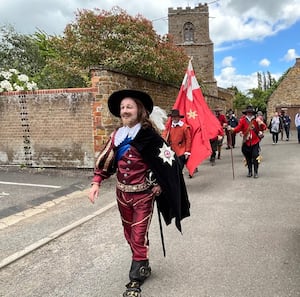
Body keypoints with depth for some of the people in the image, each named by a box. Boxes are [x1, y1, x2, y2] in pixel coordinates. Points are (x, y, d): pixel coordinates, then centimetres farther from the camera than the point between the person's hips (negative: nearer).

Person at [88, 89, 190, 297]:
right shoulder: (117, 135, 3)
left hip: (143, 195, -6)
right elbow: (105, 160, 6)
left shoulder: (148, 135, -15)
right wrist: (96, 182, -2)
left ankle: (136, 280, 12)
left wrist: (160, 185, -13)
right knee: (130, 234, 18)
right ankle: (143, 267, 39)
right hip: (122, 193, 6)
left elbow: (169, 159, -14)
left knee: (139, 236, -2)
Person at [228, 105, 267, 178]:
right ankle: (250, 172, 25)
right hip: (246, 142, 1)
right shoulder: (243, 120, -2)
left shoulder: (257, 120, -2)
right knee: (248, 158, 11)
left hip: (255, 142, -1)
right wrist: (232, 129, -31)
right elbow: (238, 128, -11)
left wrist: (261, 124, -30)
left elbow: (264, 128, -8)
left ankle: (256, 172, 7)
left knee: (255, 157, -5)